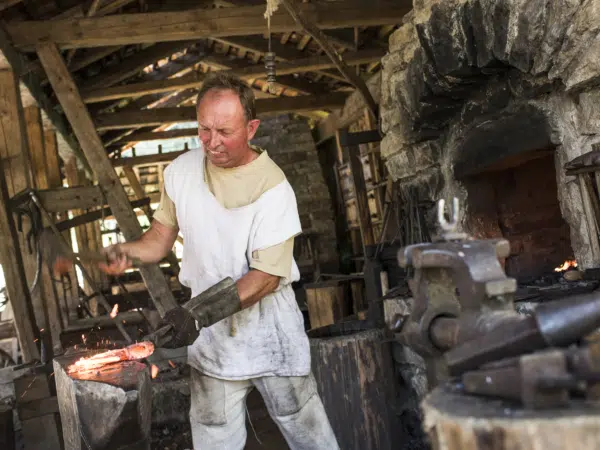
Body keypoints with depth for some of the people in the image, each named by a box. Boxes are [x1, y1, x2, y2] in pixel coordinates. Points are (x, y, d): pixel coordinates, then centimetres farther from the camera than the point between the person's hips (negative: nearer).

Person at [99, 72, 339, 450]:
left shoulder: (272, 187, -19)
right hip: (210, 323, 4)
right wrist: (128, 252, -15)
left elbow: (267, 276, -21)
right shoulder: (181, 170, -4)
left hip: (267, 320, -4)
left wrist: (200, 314, -30)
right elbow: (162, 234, 7)